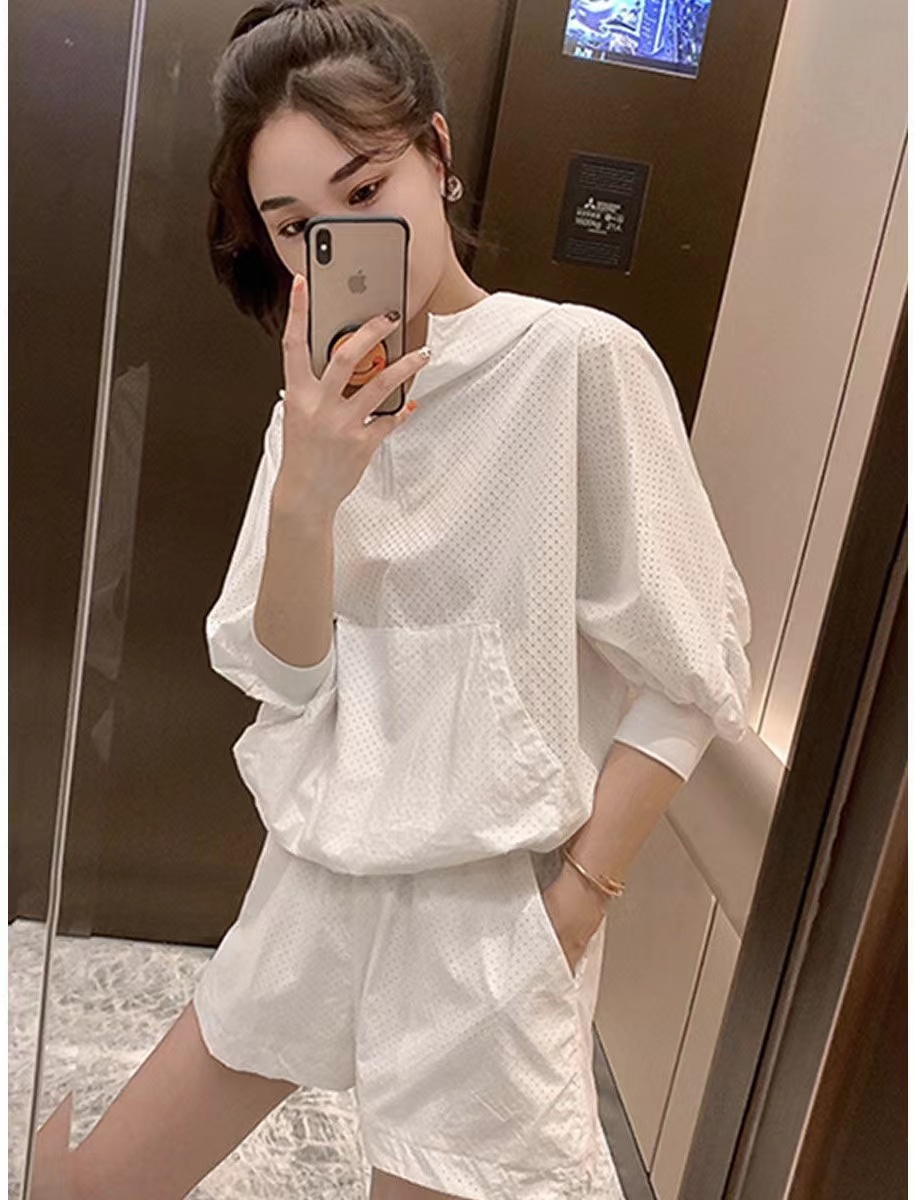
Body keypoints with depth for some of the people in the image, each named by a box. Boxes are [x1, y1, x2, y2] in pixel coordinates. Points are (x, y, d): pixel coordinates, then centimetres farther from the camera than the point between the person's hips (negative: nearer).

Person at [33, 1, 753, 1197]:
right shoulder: (323, 402, 5)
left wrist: (571, 907, -10)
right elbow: (285, 676, -4)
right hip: (316, 878, 6)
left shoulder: (579, 358, -13)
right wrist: (306, 494, -21)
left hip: (485, 910, -5)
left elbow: (694, 669, -11)